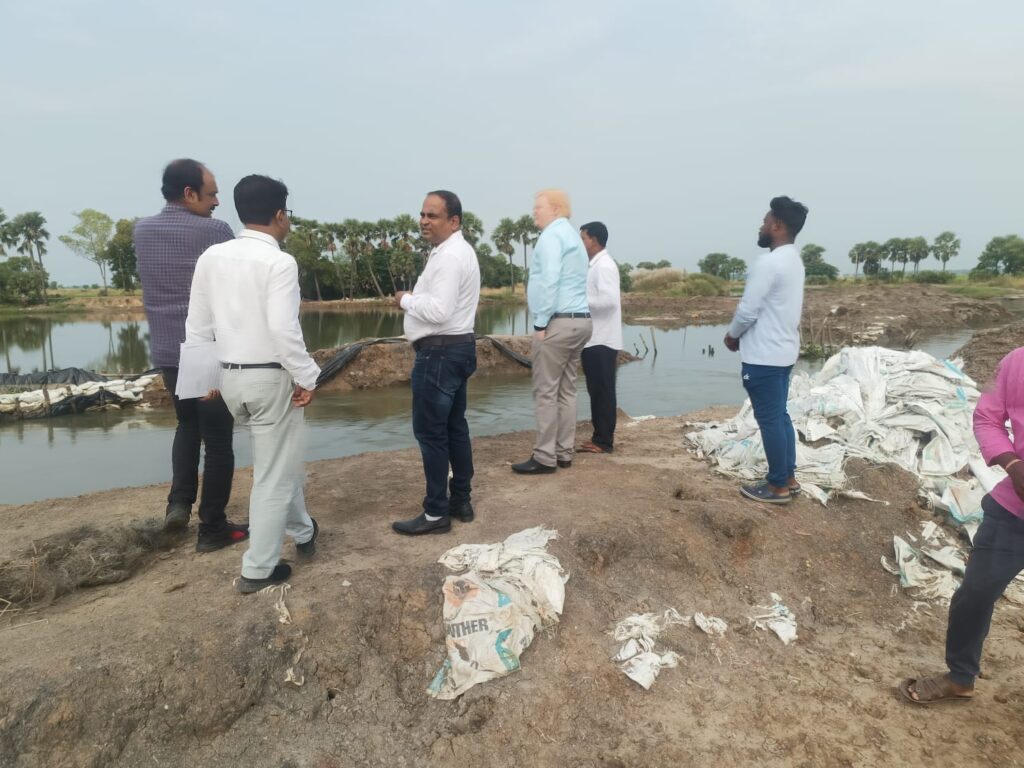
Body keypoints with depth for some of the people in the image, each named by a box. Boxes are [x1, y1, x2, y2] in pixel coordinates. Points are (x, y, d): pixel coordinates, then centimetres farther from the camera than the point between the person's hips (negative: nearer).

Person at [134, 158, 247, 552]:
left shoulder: (142, 231, 6)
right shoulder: (214, 231, -13)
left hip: (166, 351, 6)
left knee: (188, 423, 27)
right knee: (218, 437, 4)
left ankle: (179, 502, 16)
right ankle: (212, 528, 12)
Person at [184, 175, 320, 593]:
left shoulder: (211, 257, 5)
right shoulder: (279, 262, -15)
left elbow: (197, 325, 8)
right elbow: (283, 329, -24)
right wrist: (306, 377, -14)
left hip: (230, 376, 7)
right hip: (271, 377, -7)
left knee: (278, 457, 26)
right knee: (274, 473, 6)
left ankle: (301, 531, 42)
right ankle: (257, 569, 14)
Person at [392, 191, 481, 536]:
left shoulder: (449, 256, -18)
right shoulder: (457, 250, 17)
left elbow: (439, 310, -25)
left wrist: (405, 299, -11)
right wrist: (416, 298, 10)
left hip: (440, 353, -11)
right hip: (457, 347, 11)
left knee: (430, 431, -4)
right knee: (454, 427, 15)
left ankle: (436, 513, 4)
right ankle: (461, 501, 24)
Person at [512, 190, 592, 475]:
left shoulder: (551, 235, -9)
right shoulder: (573, 235, 22)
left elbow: (550, 281, -19)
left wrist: (540, 323, -16)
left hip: (558, 322, -10)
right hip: (579, 320, 10)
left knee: (546, 391, -5)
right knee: (566, 390, 10)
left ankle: (545, 457, -1)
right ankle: (564, 453, 15)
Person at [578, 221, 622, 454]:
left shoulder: (604, 265, -12)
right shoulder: (596, 265, 17)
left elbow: (609, 300, -23)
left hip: (601, 341, -10)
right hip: (594, 339, 10)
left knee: (603, 392, -4)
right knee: (597, 391, 12)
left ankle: (604, 442, 2)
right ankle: (600, 438, 19)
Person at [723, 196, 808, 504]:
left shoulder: (768, 263, -20)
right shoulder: (793, 260, 13)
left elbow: (748, 310, -20)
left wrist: (732, 335, -1)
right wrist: (742, 335, 15)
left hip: (764, 355, -10)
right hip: (783, 350, 10)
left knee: (769, 420, -1)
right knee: (779, 415, 16)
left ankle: (778, 486, 9)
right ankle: (788, 477, 25)